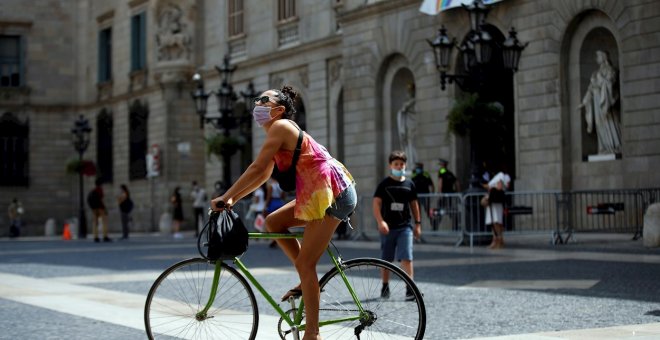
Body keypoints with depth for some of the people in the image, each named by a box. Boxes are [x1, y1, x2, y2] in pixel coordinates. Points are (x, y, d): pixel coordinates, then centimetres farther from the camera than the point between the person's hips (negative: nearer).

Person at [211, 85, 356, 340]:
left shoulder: (280, 127, -11)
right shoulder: (278, 133, 18)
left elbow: (257, 168, -15)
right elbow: (263, 175, 19)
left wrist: (225, 197, -11)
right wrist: (233, 199, 12)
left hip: (331, 192, -10)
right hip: (320, 192, 10)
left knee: (305, 263, -7)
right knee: (273, 222, 14)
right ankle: (308, 281, 14)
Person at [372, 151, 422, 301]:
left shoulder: (409, 184, 7)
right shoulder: (384, 184, -1)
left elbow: (414, 204, 15)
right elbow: (376, 203, -7)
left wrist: (418, 224, 14)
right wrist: (380, 221, -19)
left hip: (405, 226, 1)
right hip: (388, 226, -1)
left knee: (406, 257, -11)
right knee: (386, 259, 10)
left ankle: (410, 288, -15)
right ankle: (385, 286, 24)